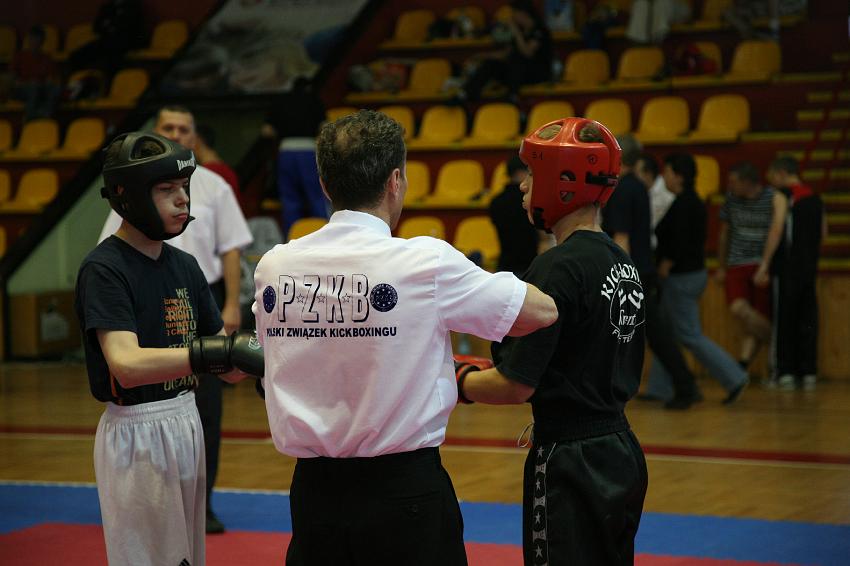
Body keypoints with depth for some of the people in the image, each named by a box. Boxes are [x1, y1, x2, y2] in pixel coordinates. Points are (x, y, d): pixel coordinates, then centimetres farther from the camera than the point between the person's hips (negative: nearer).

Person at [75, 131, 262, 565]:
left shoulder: (184, 265, 9)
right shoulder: (103, 269, -15)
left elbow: (226, 365, 9)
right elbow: (126, 365, -29)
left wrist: (260, 358, -13)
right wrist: (222, 351, -39)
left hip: (186, 426, 8)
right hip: (136, 435, -8)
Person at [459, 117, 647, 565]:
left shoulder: (556, 269, -19)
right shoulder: (623, 264, 9)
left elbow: (516, 386, -19)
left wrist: (456, 381, -1)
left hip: (569, 465, -9)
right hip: (621, 455, 9)